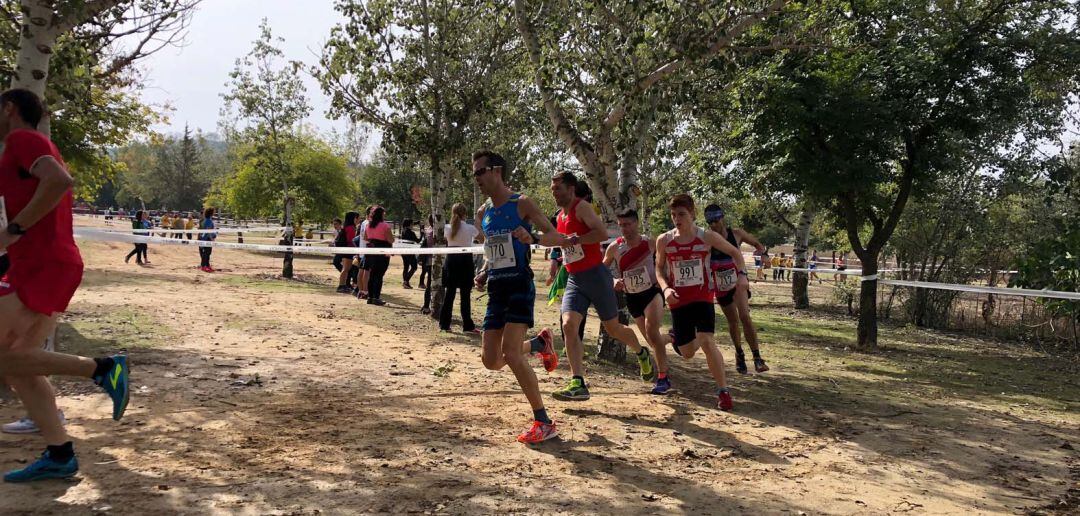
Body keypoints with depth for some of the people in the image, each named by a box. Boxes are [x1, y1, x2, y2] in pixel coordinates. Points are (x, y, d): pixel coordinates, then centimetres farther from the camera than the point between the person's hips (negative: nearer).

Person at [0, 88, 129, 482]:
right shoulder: (39, 147, 24)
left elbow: (59, 180, -25)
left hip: (40, 267, -9)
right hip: (57, 264, 9)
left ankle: (102, 368, -9)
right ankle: (59, 456, 6)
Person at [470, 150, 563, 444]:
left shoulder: (522, 204, -5)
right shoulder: (482, 214, 15)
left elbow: (559, 238, -9)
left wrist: (532, 238, -29)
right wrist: (484, 271, 7)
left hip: (519, 285, -7)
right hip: (496, 289, 7)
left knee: (510, 354, -20)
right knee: (491, 360, 5)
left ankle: (544, 423, -9)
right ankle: (538, 345, 34)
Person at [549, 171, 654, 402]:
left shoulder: (581, 207, -10)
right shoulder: (560, 217, 15)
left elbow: (603, 233, -24)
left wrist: (573, 240, -27)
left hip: (596, 275, -7)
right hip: (574, 279, 7)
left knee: (613, 328, 7)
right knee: (568, 326, -13)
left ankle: (642, 353, 38)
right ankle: (578, 384, -13)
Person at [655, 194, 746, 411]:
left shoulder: (707, 236, -8)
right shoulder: (664, 240, -5)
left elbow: (734, 252, 6)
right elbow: (659, 269, 7)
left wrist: (741, 274, -10)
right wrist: (665, 288, -12)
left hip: (703, 297, -2)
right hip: (678, 301, 2)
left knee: (706, 341, -22)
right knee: (687, 354, 8)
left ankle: (723, 391, -10)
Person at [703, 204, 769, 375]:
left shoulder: (736, 234, -7)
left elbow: (756, 243, 9)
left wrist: (763, 254, -10)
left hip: (738, 282, -1)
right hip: (721, 287, 1)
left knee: (744, 316, -22)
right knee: (733, 322, 11)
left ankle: (757, 358, -20)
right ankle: (739, 354, 35)